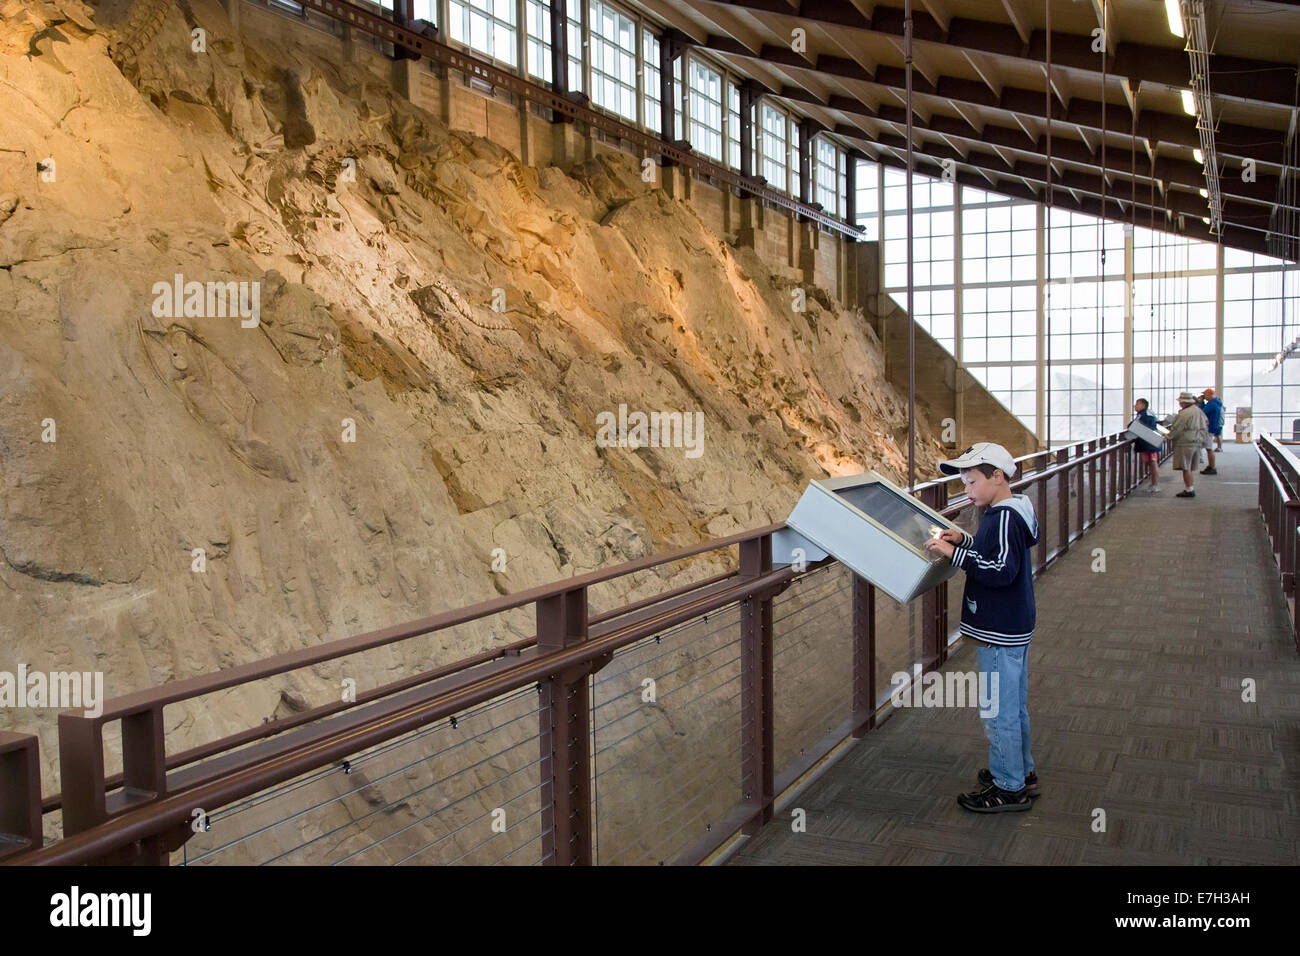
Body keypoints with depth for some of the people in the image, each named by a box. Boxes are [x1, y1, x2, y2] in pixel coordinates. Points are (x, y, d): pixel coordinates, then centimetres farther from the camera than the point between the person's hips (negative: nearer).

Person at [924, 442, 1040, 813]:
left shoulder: (1005, 518, -21)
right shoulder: (1005, 513, 10)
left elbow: (1002, 570, -29)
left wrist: (955, 553, -28)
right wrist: (964, 540, 10)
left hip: (1000, 633, -10)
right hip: (1012, 628, 10)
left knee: (998, 712, 0)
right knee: (1014, 707, 21)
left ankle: (1009, 788, 11)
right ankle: (1021, 772, 34)